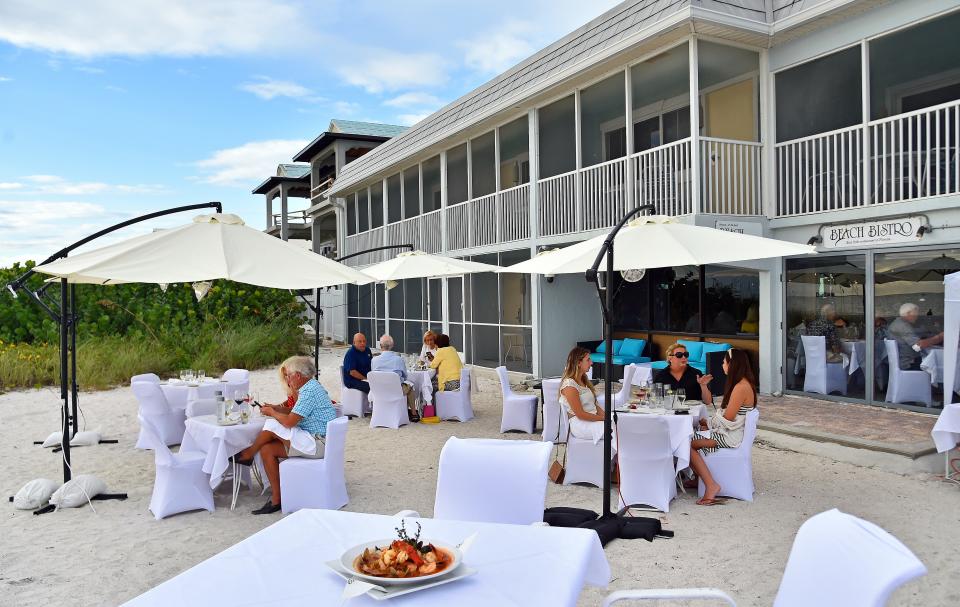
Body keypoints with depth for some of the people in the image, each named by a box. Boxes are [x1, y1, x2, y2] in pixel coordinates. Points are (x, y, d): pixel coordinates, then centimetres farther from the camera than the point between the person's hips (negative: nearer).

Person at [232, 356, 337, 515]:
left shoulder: (309, 391, -18)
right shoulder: (311, 387, 15)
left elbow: (289, 422, -20)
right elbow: (297, 413, 24)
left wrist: (272, 412, -2)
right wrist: (276, 408, 12)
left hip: (318, 444, -10)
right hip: (317, 442, 10)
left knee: (272, 426, -15)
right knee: (267, 449, 1)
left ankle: (248, 454, 13)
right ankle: (276, 500, 3)